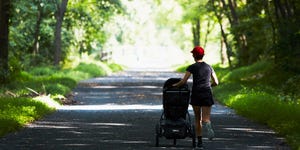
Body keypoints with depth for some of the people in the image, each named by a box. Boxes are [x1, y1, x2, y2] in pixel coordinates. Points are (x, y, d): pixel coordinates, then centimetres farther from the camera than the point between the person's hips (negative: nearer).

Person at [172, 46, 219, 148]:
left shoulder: (192, 67, -1)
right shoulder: (209, 67, 11)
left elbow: (184, 81, -5)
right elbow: (216, 82, 11)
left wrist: (175, 85, 14)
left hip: (196, 94, -1)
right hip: (207, 95, 1)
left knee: (198, 119, 14)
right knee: (205, 119, -4)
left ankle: (199, 141, 12)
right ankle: (208, 126, -41)